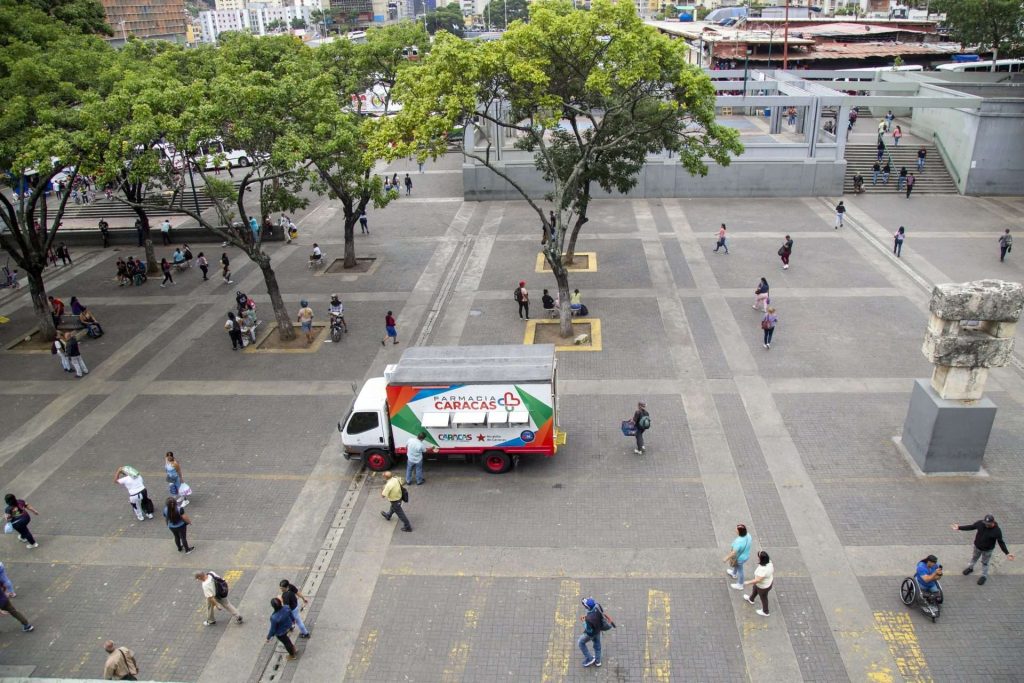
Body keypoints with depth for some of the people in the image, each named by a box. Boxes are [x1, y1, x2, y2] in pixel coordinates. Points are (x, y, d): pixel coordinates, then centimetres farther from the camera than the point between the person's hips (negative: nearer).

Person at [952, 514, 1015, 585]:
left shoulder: (997, 531, -30)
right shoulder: (980, 523, -23)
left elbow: (1001, 542, -20)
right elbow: (971, 527, -8)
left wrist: (1007, 553, -26)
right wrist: (959, 527, -8)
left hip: (987, 550, -3)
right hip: (977, 547, 3)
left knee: (985, 563, 18)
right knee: (974, 558, 28)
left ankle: (984, 576, 43)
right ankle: (970, 568, 56)